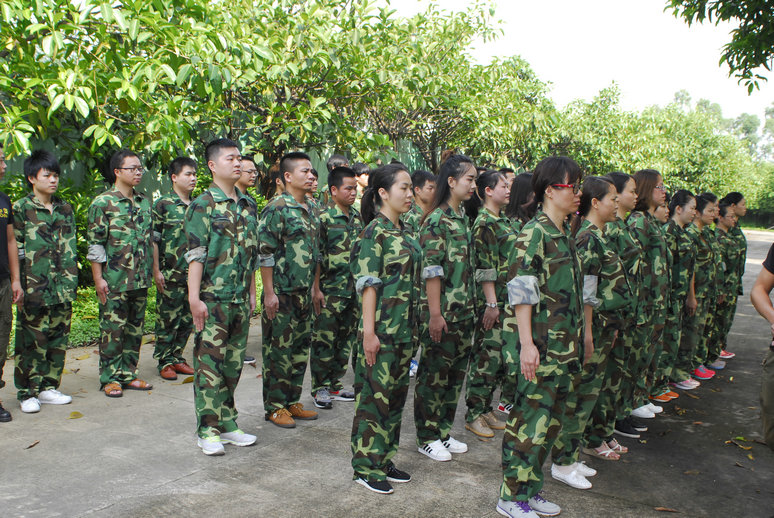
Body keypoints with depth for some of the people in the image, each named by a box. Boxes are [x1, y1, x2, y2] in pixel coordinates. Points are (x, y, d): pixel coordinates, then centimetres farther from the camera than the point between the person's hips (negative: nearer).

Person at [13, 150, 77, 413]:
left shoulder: (65, 209, 13)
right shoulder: (21, 209, -2)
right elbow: (15, 249, -5)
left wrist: (71, 281, 8)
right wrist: (19, 285, -10)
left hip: (62, 288, 5)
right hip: (34, 287, -5)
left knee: (58, 337, 8)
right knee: (32, 340, -1)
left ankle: (49, 387, 20)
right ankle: (27, 393, 8)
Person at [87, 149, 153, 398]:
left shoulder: (144, 202, 12)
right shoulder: (103, 203, -6)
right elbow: (95, 243, -8)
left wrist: (151, 271, 14)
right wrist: (98, 279, -12)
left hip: (140, 279, 6)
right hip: (114, 280, -6)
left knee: (135, 328, 11)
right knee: (112, 330, 1)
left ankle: (128, 374, 21)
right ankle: (110, 378, 12)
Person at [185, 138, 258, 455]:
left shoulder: (247, 206, 12)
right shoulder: (203, 205, -6)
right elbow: (195, 255, -11)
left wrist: (252, 293, 16)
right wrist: (194, 298, -16)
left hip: (240, 300, 6)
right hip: (213, 299, -6)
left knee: (233, 363, 12)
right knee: (209, 364, 0)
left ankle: (227, 423, 24)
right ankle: (207, 430, 10)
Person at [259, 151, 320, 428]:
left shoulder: (311, 208, 12)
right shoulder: (277, 208, -12)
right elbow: (265, 254, -15)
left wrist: (314, 287, 17)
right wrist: (269, 292, -17)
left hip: (303, 292, 8)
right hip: (281, 292, -8)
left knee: (301, 347, 13)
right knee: (278, 349, 1)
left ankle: (292, 400, 25)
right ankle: (274, 406, 13)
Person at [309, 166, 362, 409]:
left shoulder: (357, 217, 11)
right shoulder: (324, 218, -9)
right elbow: (316, 257, -10)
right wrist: (317, 289, -13)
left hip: (354, 290, 7)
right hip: (332, 290, -7)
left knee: (346, 339, 12)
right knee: (324, 340, 0)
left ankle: (335, 385, 24)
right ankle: (320, 388, 12)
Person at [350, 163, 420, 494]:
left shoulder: (404, 233, 14)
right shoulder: (374, 232, -10)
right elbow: (368, 284, -15)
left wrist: (414, 326, 17)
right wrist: (369, 330, -19)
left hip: (405, 329, 8)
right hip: (382, 328, -8)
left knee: (396, 394, 14)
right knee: (375, 395, 0)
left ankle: (384, 459, 26)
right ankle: (366, 467, 12)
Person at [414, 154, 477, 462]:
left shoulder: (462, 218, 13)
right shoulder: (436, 220, -13)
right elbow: (431, 270, -16)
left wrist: (470, 305, 17)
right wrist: (435, 313, -19)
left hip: (464, 310, 8)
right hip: (443, 312, -8)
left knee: (456, 373, 14)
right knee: (434, 374, 3)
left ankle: (443, 430, 28)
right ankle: (427, 437, 16)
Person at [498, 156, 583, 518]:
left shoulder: (566, 236, 14)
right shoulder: (535, 233, -12)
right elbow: (520, 292, -17)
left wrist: (575, 340, 19)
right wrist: (527, 343, -22)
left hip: (563, 345, 9)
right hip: (539, 346, -9)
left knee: (552, 419, 14)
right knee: (530, 419, -2)